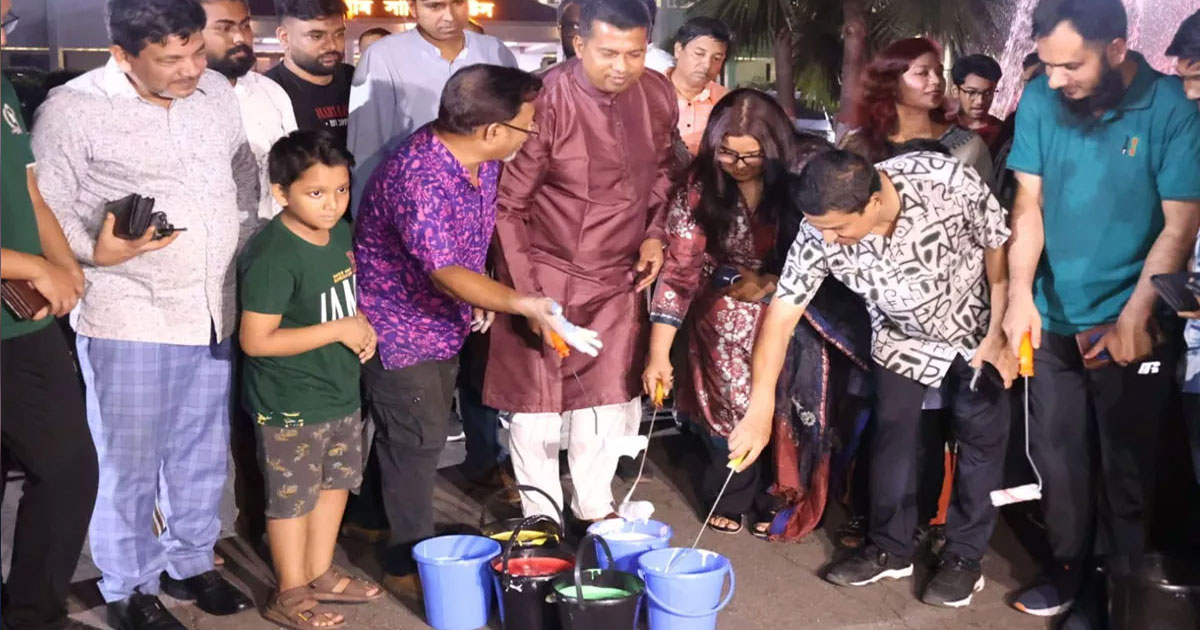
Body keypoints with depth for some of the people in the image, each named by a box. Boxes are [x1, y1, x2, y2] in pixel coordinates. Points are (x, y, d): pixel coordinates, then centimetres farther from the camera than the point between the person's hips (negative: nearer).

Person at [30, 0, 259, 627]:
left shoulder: (218, 92, 6)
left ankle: (190, 562, 37)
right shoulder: (73, 109, -11)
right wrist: (98, 253, -25)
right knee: (129, 461, 5)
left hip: (216, 311, 5)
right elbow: (45, 207, -8)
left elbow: (246, 177, 18)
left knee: (204, 451, 17)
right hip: (129, 317, -5)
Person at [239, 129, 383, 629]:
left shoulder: (341, 233, 1)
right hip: (290, 404, -8)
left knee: (335, 482, 21)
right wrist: (339, 330, -24)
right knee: (293, 496, 7)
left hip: (341, 391, 8)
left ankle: (320, 574, 40)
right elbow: (255, 340, -26)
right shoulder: (272, 257, -24)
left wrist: (363, 327, -4)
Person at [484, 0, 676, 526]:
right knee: (536, 400, 7)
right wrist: (526, 294, -20)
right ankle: (541, 517, 26)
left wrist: (655, 233, 0)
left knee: (608, 396, 12)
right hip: (547, 273, -4)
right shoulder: (548, 100, -22)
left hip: (618, 275, 5)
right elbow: (508, 204, -17)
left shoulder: (658, 94, -6)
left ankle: (594, 507, 34)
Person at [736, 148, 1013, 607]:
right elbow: (781, 313, -26)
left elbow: (1001, 246, -20)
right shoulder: (819, 234, -30)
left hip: (979, 325, -1)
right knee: (892, 429, 3)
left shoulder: (950, 182, -37)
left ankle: (964, 556, 17)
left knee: (981, 433, 2)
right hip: (903, 336, 2)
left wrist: (1001, 335, -17)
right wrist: (760, 409, -31)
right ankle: (890, 548, 20)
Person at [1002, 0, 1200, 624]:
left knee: (1125, 466, 9)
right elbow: (1028, 204, -3)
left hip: (1131, 326, -3)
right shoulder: (1040, 100, -5)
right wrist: (1020, 294, -15)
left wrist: (1134, 317, -18)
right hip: (1053, 320, 3)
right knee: (1057, 454, 12)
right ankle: (1069, 567, 32)